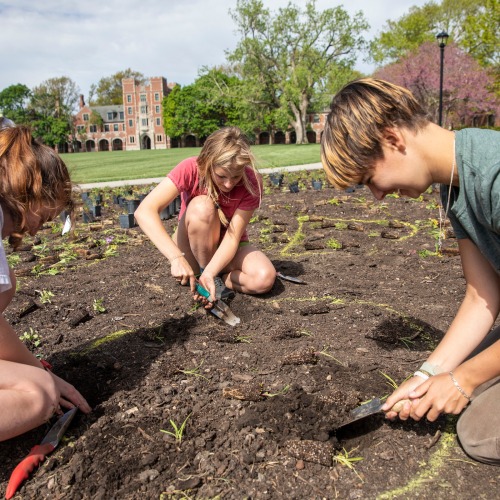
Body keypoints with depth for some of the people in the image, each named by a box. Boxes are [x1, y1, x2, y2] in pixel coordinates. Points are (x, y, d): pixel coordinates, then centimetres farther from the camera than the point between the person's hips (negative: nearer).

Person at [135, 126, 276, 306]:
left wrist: (209, 273, -43)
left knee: (265, 279, -30)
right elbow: (144, 211, -36)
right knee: (202, 207, -34)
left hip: (229, 247, 1)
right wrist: (176, 257, -47)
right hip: (192, 249, -1)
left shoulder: (251, 182, -22)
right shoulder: (191, 169, -25)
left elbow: (232, 237, -25)